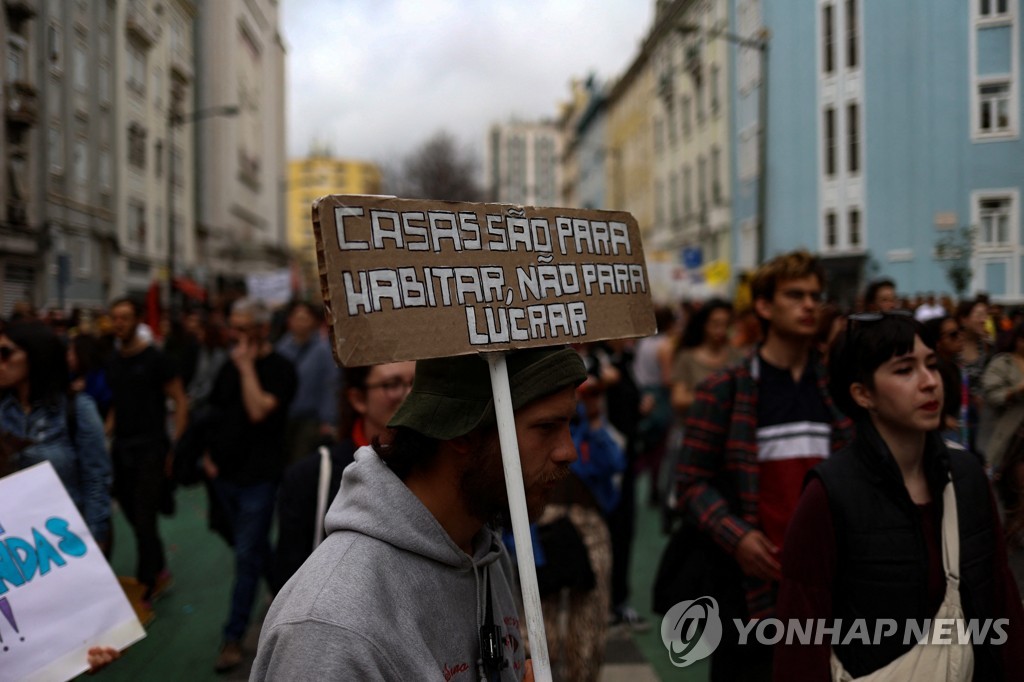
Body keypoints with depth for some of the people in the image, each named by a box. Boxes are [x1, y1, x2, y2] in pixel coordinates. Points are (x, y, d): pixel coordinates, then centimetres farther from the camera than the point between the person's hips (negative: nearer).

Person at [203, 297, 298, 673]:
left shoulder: (278, 369, -13)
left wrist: (247, 366, -20)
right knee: (255, 550, 19)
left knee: (247, 557, -3)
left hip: (258, 477, -7)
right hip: (225, 473, 7)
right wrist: (209, 453, 8)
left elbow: (258, 411, -27)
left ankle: (234, 636, 5)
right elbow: (214, 412, 18)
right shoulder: (230, 366, 8)